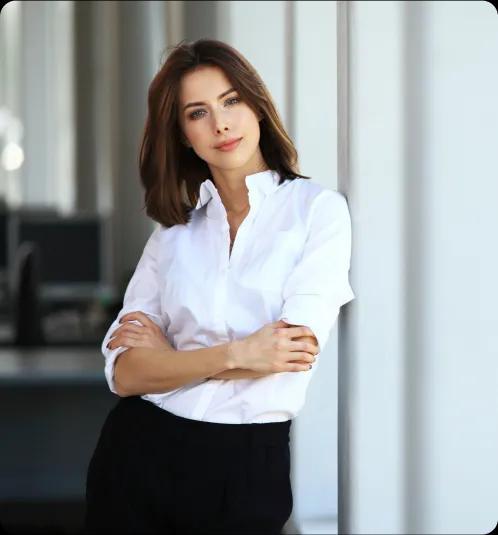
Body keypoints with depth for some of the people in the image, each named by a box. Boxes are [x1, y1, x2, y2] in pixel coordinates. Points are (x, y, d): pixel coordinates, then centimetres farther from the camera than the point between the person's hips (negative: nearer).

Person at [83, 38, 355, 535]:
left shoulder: (318, 208, -3)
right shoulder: (173, 229, 7)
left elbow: (291, 352, -15)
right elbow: (125, 372, -3)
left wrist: (165, 352, -2)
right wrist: (235, 354, -19)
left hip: (248, 463, -3)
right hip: (140, 453, 3)